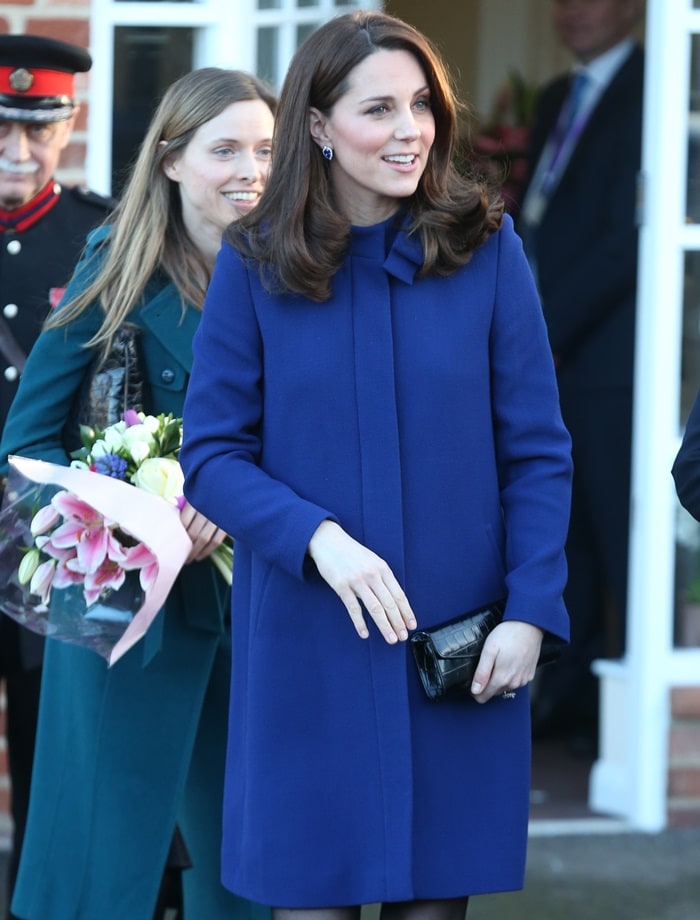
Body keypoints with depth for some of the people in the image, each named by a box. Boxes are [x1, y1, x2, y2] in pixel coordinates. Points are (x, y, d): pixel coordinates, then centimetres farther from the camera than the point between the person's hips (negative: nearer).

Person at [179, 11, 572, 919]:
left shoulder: (486, 248, 0)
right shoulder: (254, 266, 0)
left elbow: (536, 451, 1)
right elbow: (212, 455, -1)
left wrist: (532, 611, -8)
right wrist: (318, 539, -18)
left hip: (459, 654, 0)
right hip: (306, 653, 0)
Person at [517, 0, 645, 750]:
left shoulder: (647, 95, -8)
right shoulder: (556, 99, 19)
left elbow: (627, 237, -15)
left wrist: (547, 333, -14)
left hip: (608, 356, -8)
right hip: (549, 358, 8)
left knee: (621, 535, -4)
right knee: (564, 535, 10)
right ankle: (570, 698, 16)